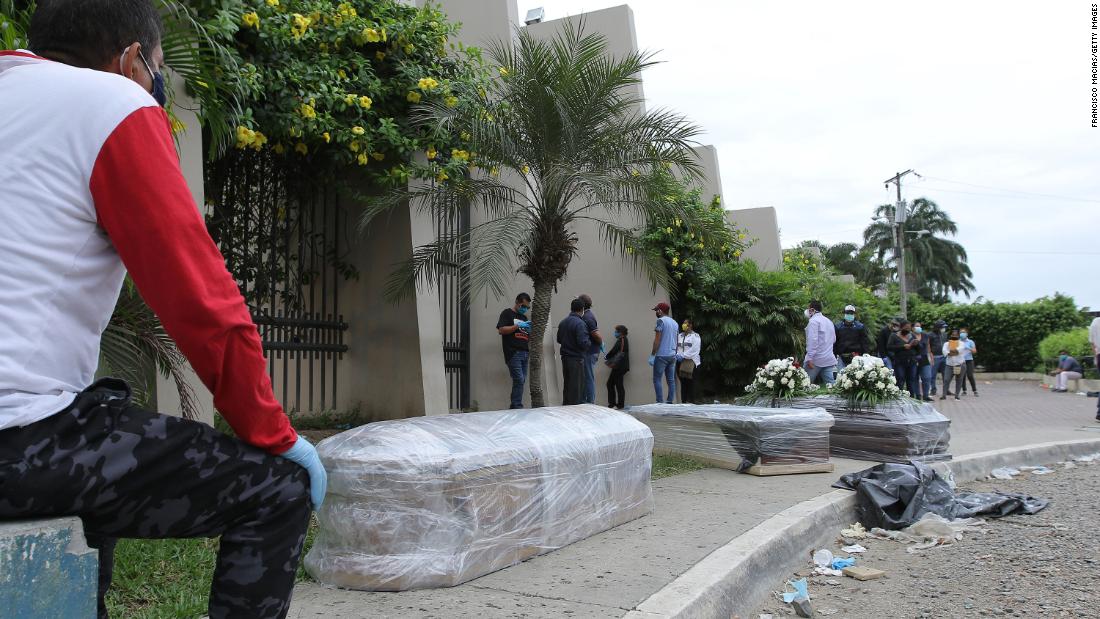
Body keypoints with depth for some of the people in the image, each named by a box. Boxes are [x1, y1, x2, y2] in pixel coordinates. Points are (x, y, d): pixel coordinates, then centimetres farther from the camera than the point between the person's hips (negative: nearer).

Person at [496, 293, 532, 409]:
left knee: (521, 381, 4)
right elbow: (501, 330, -10)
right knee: (519, 380, -14)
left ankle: (514, 406, 9)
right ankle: (517, 407, -12)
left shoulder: (524, 317, 24)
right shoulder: (507, 313, 3)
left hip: (524, 353, 7)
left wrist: (530, 331, 5)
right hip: (513, 353, -7)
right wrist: (518, 326, -15)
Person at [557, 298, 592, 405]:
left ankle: (565, 405, 22)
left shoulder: (563, 322, 8)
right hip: (576, 359, -8)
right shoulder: (580, 323, -17)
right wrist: (589, 342, -4)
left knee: (566, 384, 16)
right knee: (577, 386, -1)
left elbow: (559, 340, 16)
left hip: (565, 357, 8)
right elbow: (583, 343, -23)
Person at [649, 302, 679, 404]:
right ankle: (670, 402, 6)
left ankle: (660, 402, -10)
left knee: (657, 379, -5)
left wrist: (652, 355, -11)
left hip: (662, 355, -8)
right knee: (671, 380, 7)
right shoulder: (675, 323, 15)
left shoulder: (661, 320, -8)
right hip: (672, 355, 8)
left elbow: (657, 339, -13)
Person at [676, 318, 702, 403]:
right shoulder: (680, 336, 19)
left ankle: (690, 402, -6)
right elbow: (676, 347, 14)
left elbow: (694, 350, -10)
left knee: (690, 383, -7)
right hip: (680, 362, 5)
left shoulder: (695, 336, 0)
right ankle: (683, 402, 8)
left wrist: (683, 356, -14)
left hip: (691, 362, -5)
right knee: (683, 383, 5)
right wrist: (677, 355, -6)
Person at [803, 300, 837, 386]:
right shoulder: (829, 321, 18)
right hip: (829, 359, 8)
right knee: (831, 384, 3)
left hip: (816, 359, -8)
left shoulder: (813, 321, -8)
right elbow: (833, 340, 24)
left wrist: (810, 358, -20)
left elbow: (812, 340, -18)